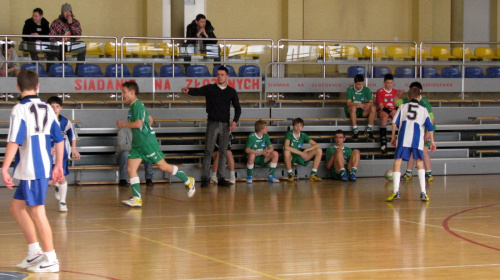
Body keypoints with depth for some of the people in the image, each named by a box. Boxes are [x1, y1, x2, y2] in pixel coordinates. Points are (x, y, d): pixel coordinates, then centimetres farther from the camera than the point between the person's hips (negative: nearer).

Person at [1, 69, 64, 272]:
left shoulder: (20, 109, -11)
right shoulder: (47, 109, 10)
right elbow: (59, 139, 13)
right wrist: (58, 165, 22)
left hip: (31, 170, -8)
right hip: (44, 167, 8)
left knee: (37, 212, -1)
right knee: (16, 206, 18)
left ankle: (50, 259, 4)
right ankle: (34, 252, 20)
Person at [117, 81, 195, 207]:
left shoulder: (137, 105, -15)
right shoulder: (134, 106, 15)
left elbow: (138, 123, -26)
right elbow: (150, 120, 25)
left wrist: (123, 124, -14)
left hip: (148, 142, -10)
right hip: (137, 144, 10)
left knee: (163, 166, -1)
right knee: (131, 168, -3)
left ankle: (188, 181, 15)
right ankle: (137, 199, -6)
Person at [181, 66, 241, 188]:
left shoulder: (231, 92, 8)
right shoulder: (210, 89, 1)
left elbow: (237, 108, 10)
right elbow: (198, 91, -17)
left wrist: (235, 121, -7)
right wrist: (188, 90, -40)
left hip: (225, 125, 2)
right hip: (212, 123, -2)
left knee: (223, 152, 4)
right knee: (208, 151, -6)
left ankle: (220, 178, 9)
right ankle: (205, 178, -5)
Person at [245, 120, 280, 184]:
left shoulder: (266, 136, 2)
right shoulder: (251, 137, -16)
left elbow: (271, 147, 1)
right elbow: (247, 150, -25)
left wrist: (268, 151, -25)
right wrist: (261, 152, -30)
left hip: (262, 159, 5)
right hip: (253, 159, -5)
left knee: (275, 154, -16)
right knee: (252, 154, -39)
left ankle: (270, 176, -9)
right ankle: (249, 177, -21)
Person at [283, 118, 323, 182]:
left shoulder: (303, 135, 3)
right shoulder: (289, 134, -10)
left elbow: (316, 145, 0)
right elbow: (286, 147, -28)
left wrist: (306, 150, -17)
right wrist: (300, 153, -29)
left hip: (300, 157, 5)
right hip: (291, 157, -5)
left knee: (319, 150, -9)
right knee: (286, 151, -41)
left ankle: (313, 174, -10)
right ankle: (290, 175, -21)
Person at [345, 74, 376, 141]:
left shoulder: (366, 90, 1)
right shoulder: (350, 89, -6)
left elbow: (371, 102, -6)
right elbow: (349, 103, -17)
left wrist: (368, 104, -31)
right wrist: (358, 104, -34)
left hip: (362, 112, 3)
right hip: (351, 112, -3)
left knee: (373, 108, -24)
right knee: (353, 107, -37)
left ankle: (369, 130, -22)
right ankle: (355, 131, -33)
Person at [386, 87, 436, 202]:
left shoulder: (403, 107, 19)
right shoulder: (423, 109, 20)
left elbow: (395, 122, 9)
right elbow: (429, 127, 15)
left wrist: (393, 137, 17)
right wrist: (432, 141, 23)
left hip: (403, 138, -1)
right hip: (418, 139, 1)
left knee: (397, 162, 1)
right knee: (420, 163, 14)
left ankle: (396, 191, -13)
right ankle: (423, 192, 6)